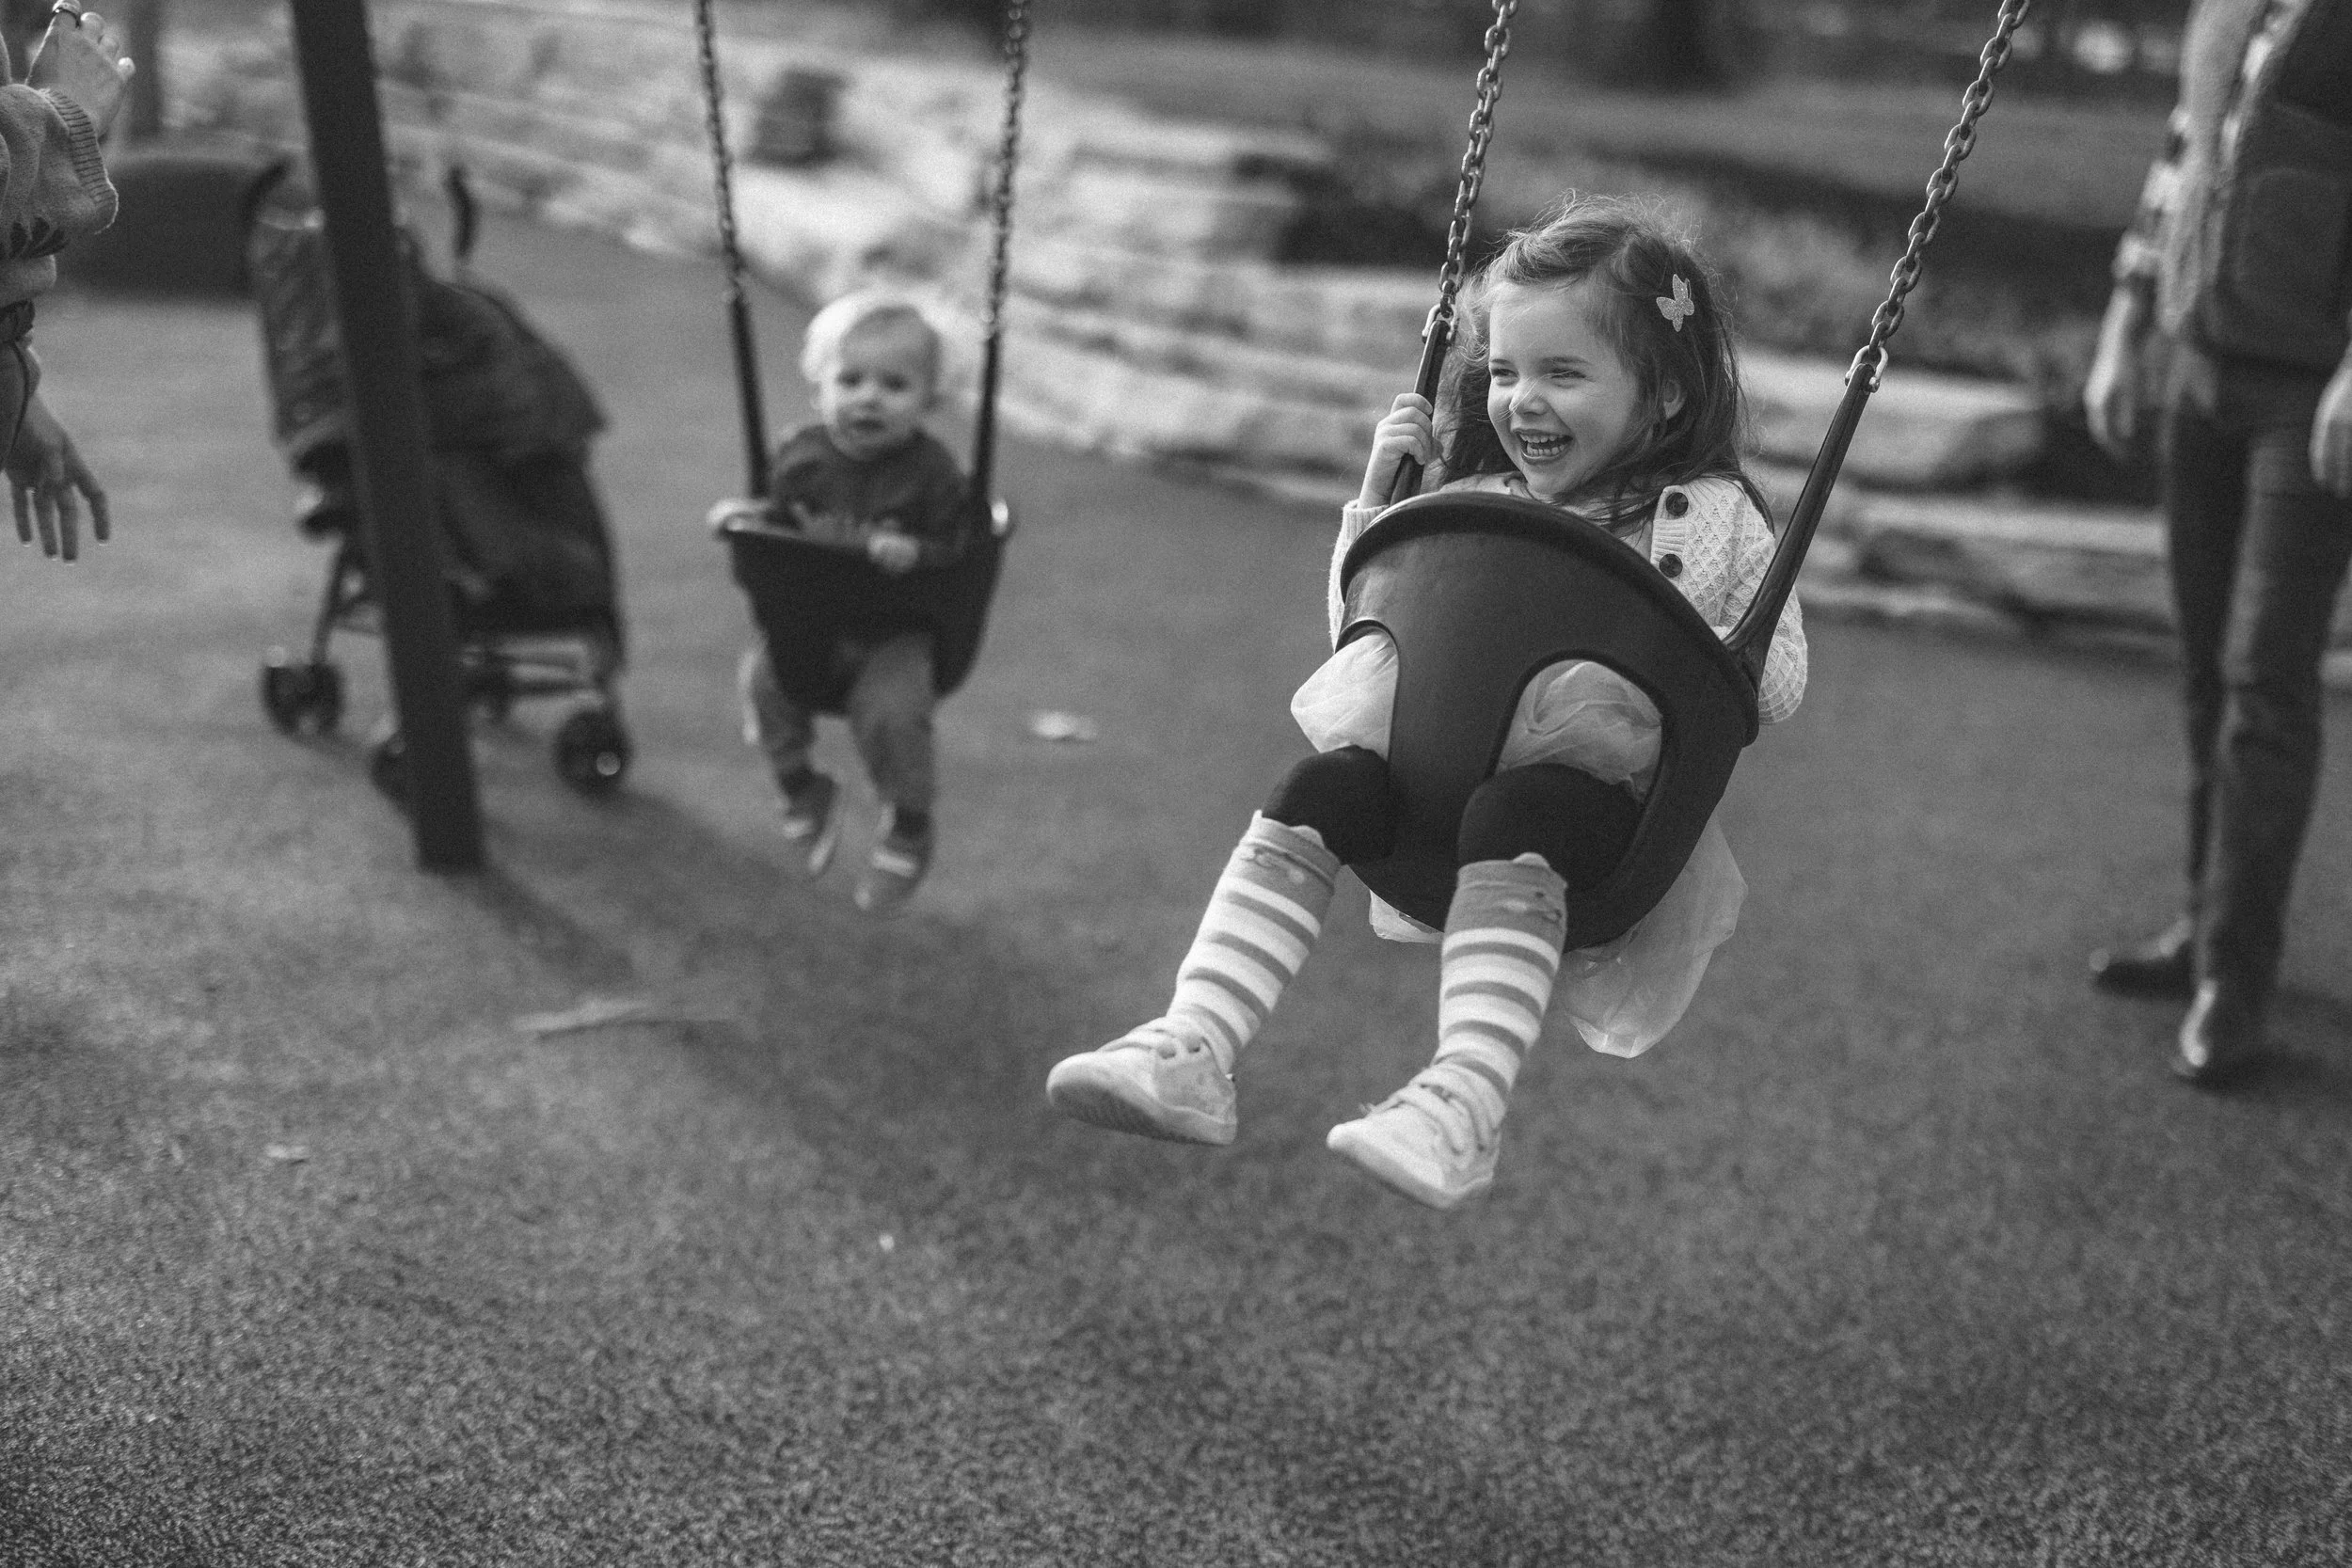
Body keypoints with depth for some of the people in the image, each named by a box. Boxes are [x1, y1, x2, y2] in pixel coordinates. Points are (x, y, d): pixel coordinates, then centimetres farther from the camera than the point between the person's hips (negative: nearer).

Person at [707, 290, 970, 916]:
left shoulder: (931, 472, -12)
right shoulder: (801, 456, 0)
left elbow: (956, 553, -13)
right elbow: (780, 518, 15)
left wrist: (914, 553, -33)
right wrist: (748, 515, -6)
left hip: (897, 630, -4)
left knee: (889, 709, -26)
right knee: (762, 675, -18)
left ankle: (910, 828, 4)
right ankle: (801, 790, 10)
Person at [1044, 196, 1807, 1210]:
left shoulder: (1713, 520, 3)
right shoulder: (1474, 500, 14)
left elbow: (1780, 687, 2)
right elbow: (1365, 628, 19)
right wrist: (1377, 498, 7)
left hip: (1602, 793, -4)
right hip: (1439, 769, 4)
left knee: (1511, 819, -37)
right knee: (1315, 792, -23)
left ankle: (1466, 1102, -48)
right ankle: (1193, 1054, -29)